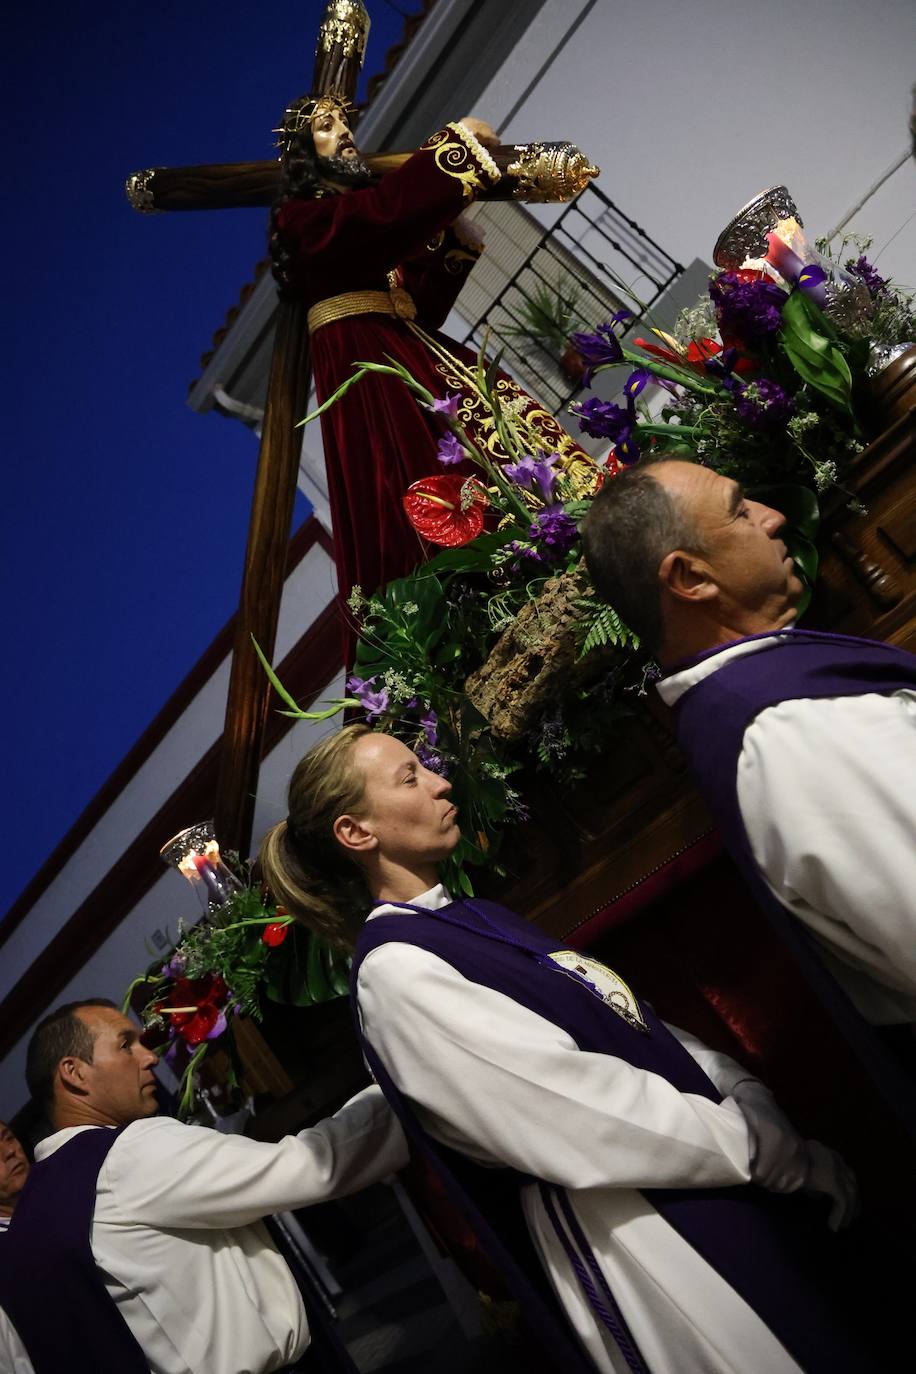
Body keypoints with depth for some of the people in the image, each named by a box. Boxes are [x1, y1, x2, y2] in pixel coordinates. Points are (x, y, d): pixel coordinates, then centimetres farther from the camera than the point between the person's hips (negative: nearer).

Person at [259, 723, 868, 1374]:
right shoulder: (395, 971, -17)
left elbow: (629, 1023, 9)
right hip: (636, 1232, -8)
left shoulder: (477, 918, 10)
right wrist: (789, 1156, -15)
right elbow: (587, 1114, -21)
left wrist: (744, 1090, -5)